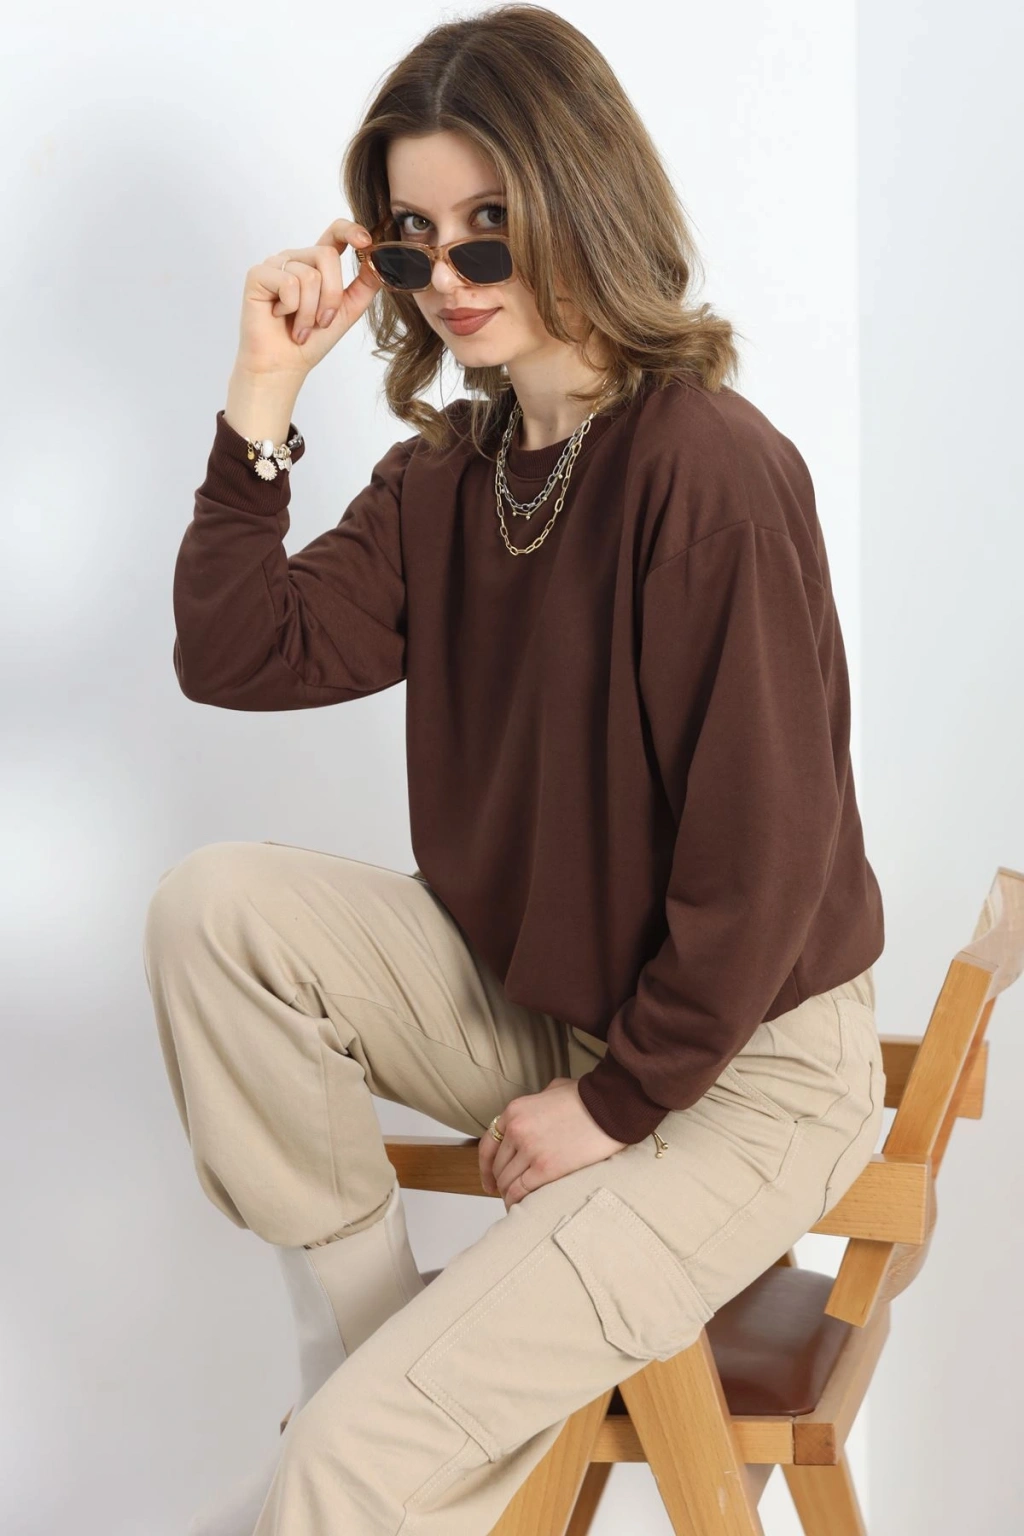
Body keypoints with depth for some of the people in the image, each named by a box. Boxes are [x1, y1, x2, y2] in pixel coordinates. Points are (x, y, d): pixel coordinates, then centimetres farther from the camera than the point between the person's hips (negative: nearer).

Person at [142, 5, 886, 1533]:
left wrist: (619, 1097, -14)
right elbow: (236, 654, -3)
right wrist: (266, 391, -10)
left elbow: (766, 846, -22)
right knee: (215, 907, -12)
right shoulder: (448, 473, 3)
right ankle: (365, 1318, 0)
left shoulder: (713, 470, -23)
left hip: (742, 1066, -8)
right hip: (535, 995, 8)